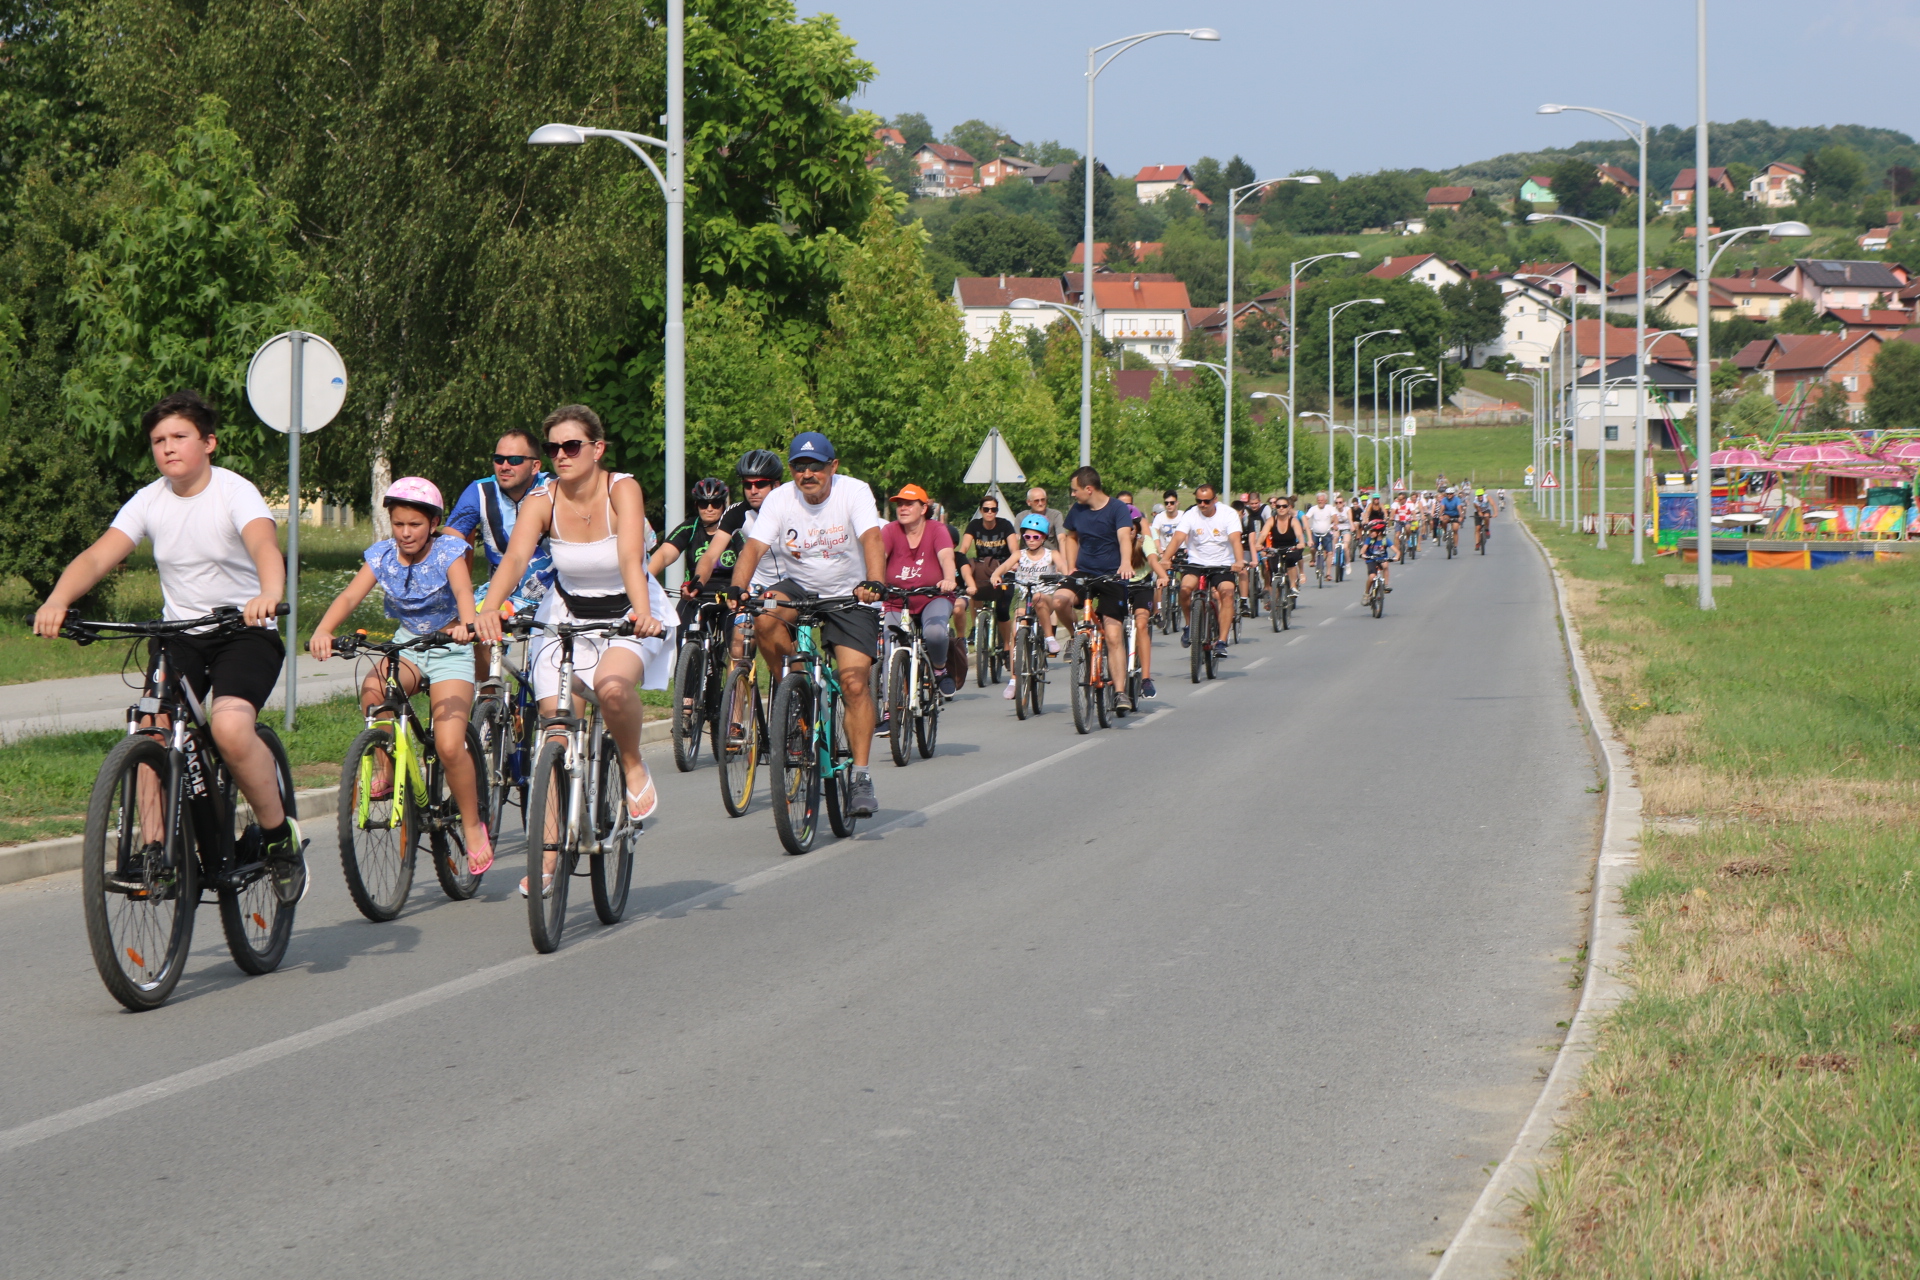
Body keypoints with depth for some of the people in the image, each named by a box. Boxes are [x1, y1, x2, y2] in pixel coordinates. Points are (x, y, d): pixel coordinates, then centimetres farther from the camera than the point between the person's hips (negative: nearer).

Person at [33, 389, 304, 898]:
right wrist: (56, 601, -32)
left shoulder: (235, 493, -13)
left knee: (230, 728, -28)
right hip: (179, 631, 5)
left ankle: (279, 833, -6)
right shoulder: (149, 501, -1)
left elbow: (265, 545, -33)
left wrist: (269, 595, -56)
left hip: (245, 631, -5)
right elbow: (97, 556, -11)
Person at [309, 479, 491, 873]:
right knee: (372, 689, -33)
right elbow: (350, 596, -18)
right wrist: (323, 631, -38)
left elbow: (463, 591, -30)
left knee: (449, 746, -19)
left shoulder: (448, 551, -12)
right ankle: (387, 772, -12)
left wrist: (465, 624, -53)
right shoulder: (382, 555, -4)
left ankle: (473, 825, 3)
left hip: (450, 651, -3)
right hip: (406, 645, 3)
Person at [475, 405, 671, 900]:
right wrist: (488, 609, -48)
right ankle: (549, 849, 4)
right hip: (567, 615, 3)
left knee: (612, 685, -34)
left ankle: (634, 767, -6)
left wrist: (642, 614, -53)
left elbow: (630, 557, -35)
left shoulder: (622, 490, -20)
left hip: (630, 616, -3)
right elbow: (515, 557, -29)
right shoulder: (542, 502, -13)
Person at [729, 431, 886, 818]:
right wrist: (737, 589, -39)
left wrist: (874, 584, -48)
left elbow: (872, 539, -29)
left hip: (849, 596, -2)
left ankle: (861, 776, -9)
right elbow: (754, 547, -20)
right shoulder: (780, 499, -10)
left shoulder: (854, 492, -14)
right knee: (765, 620, -32)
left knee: (855, 683, -15)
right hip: (798, 587, 2)